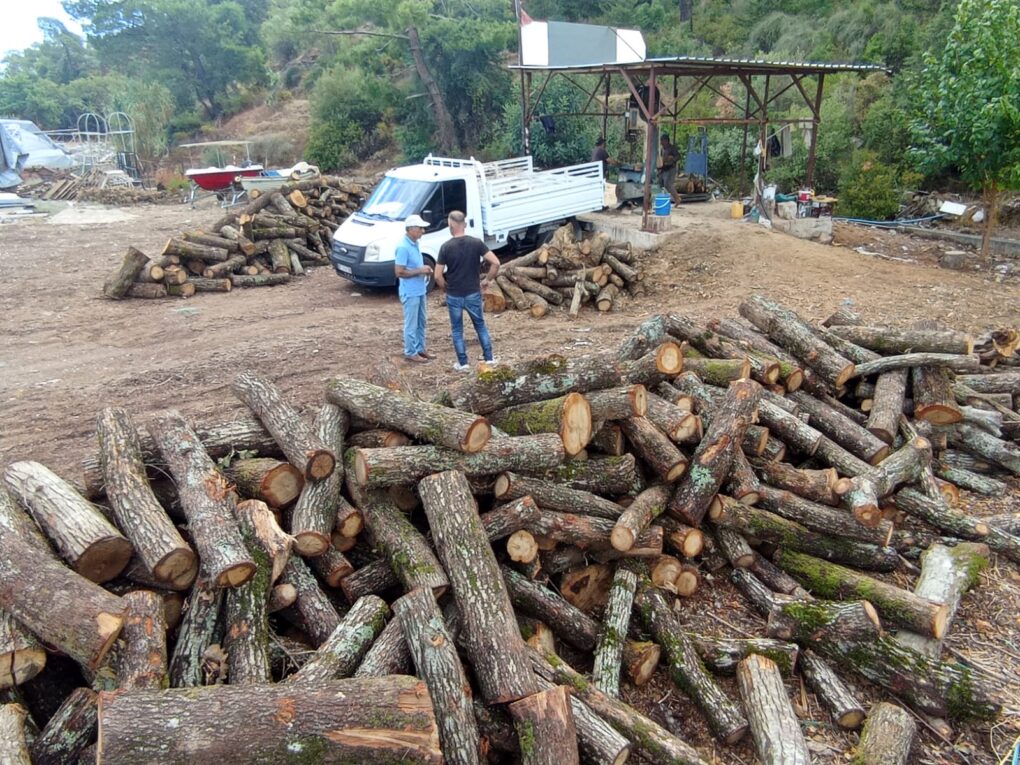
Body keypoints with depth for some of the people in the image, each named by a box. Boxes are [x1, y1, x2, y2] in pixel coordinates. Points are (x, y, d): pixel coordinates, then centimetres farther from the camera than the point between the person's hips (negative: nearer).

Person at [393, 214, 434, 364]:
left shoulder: (415, 244, 7)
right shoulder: (403, 247, -21)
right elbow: (399, 272, -23)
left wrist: (425, 270, 0)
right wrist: (420, 271, -20)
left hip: (420, 290, 9)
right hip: (410, 292, -9)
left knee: (421, 321, 18)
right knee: (411, 324, 2)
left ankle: (420, 349, 30)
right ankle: (411, 353, 14)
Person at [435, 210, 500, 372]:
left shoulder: (446, 247, -11)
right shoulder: (476, 243, -7)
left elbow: (438, 276, -11)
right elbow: (495, 263, -12)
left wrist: (446, 288, 7)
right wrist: (487, 280, 2)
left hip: (454, 296, -2)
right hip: (473, 294, 2)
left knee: (457, 330, 13)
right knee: (480, 325, 19)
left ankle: (463, 363, 17)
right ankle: (489, 358, 21)